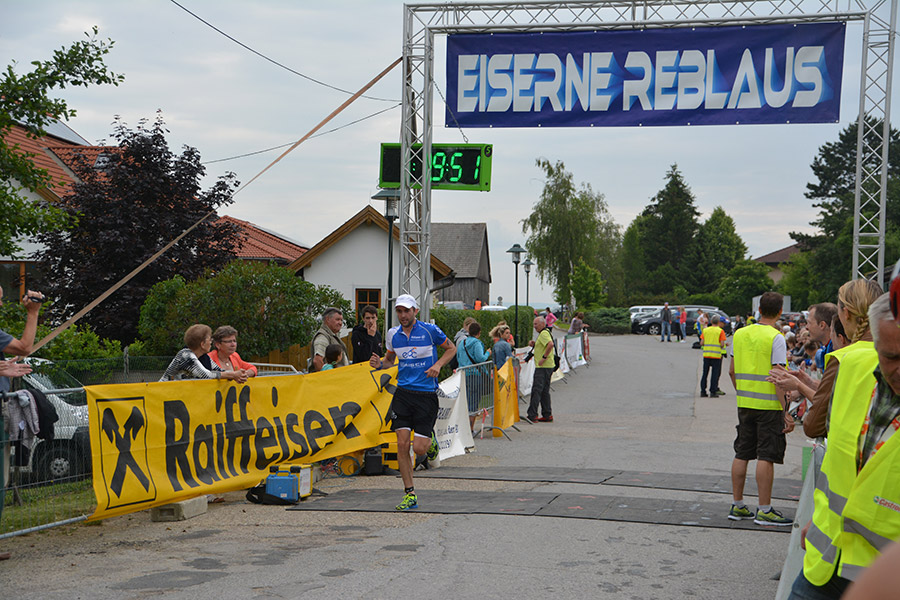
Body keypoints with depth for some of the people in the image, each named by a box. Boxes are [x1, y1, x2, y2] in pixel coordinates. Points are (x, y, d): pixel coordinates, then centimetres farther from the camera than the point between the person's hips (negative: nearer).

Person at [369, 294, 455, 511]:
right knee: (402, 444, -7)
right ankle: (410, 494, 3)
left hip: (426, 394, -3)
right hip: (403, 393, 3)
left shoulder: (430, 330, -5)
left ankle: (429, 439, 31)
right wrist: (380, 363, -1)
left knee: (419, 448, -8)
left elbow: (451, 348, 8)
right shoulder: (393, 334, 6)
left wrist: (438, 364, -9)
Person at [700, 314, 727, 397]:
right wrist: (722, 346, 11)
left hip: (706, 355, 3)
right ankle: (713, 391, 1)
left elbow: (702, 343, 2)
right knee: (715, 374, 3)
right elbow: (722, 344, -10)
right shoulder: (720, 331, -5)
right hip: (716, 355, -3)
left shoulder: (705, 330, 5)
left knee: (705, 373, 9)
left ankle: (703, 391, 9)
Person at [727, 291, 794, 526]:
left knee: (742, 454, 12)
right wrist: (786, 412, -15)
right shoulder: (776, 338, -12)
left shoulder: (739, 334, 7)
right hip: (769, 405, -6)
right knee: (766, 456, -3)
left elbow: (732, 371, 13)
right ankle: (764, 510, -1)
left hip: (744, 403, 6)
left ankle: (737, 505, 19)